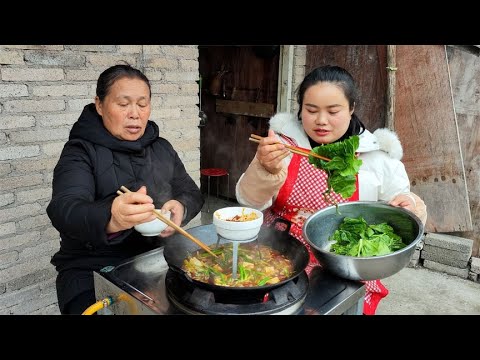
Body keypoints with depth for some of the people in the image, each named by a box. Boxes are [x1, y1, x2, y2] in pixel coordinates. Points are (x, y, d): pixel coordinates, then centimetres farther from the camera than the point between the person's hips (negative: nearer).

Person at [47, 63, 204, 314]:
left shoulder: (162, 148, 9)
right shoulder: (80, 152, -6)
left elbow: (192, 193, 10)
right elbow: (64, 210, -22)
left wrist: (181, 207, -16)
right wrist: (111, 219, -45)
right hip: (94, 268, -3)